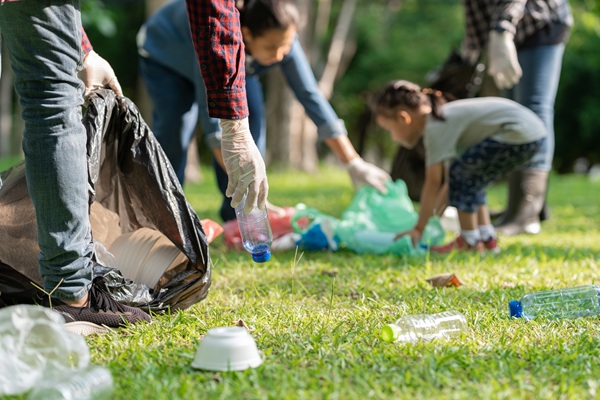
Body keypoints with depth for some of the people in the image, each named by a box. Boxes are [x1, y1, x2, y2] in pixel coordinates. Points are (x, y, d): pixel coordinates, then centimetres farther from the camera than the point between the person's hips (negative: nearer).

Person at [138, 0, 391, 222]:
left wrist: (354, 164, -29)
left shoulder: (282, 40, -32)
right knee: (173, 133, -20)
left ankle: (237, 220, -4)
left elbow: (311, 96, -28)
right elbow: (211, 114, -46)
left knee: (251, 123, -14)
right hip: (165, 60, -4)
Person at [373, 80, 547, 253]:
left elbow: (433, 182, -13)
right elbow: (443, 178, 21)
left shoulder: (435, 128, -11)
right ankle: (487, 239, 19)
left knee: (461, 171, -9)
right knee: (470, 177, 18)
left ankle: (470, 242, -2)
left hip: (521, 135, -11)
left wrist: (418, 229, -8)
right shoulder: (442, 120, 17)